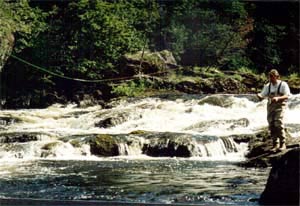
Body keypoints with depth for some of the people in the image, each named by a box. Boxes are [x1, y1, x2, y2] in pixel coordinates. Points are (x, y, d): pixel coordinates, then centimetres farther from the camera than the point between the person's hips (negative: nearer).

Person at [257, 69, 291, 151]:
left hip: (280, 105, -5)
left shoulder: (283, 84, -2)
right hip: (270, 106, 5)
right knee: (272, 126, 0)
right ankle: (275, 145, 8)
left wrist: (278, 98, -28)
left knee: (278, 124, -17)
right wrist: (259, 95, -15)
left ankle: (282, 144, -9)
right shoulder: (267, 86, 11)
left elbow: (286, 96, -10)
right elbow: (262, 97, 9)